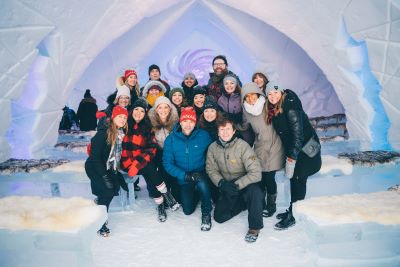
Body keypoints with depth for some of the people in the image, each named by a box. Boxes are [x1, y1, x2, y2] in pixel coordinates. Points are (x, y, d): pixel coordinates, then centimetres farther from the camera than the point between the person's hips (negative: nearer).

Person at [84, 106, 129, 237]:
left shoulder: (122, 134, 2)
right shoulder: (103, 132, -17)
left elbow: (119, 154, 8)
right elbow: (95, 156, -20)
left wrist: (117, 172, 3)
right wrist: (104, 176, -23)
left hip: (110, 168, 7)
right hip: (94, 167, -7)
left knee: (116, 186, -12)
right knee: (108, 190, -18)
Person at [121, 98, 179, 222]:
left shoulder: (147, 128, 9)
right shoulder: (124, 125, 1)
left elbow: (151, 149, 1)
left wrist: (138, 163, -14)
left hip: (142, 161, 3)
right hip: (127, 162, -2)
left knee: (150, 173, -29)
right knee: (149, 169, -29)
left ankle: (160, 203, -17)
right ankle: (166, 194, -16)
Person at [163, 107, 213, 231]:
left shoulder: (203, 136, -11)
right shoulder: (171, 139, -10)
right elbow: (167, 163, -11)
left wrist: (205, 172, -19)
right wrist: (186, 176, -23)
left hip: (201, 175, -1)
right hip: (183, 178, 2)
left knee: (202, 183, -35)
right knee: (188, 210, -2)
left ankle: (206, 213, -7)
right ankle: (194, 193, 33)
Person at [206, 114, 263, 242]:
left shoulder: (242, 146, -22)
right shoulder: (213, 147, -7)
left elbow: (256, 173, -27)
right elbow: (211, 170, 0)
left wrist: (237, 185, -29)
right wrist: (222, 183, -18)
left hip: (245, 184, -4)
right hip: (227, 187, 4)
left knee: (254, 190, -37)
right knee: (219, 217, -5)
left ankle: (254, 227, -13)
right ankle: (244, 202, 21)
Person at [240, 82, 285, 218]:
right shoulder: (246, 111, 2)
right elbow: (244, 127, 19)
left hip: (274, 146, -3)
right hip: (259, 148, 3)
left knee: (269, 178, -4)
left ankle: (271, 205, 21)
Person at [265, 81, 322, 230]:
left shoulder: (291, 108, -20)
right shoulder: (274, 109, 5)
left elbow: (298, 134, -23)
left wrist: (291, 159, -21)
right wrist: (289, 156, 10)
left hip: (305, 149, -8)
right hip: (293, 149, 8)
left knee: (298, 180, -4)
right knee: (294, 179, 12)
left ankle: (292, 217, 5)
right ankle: (292, 210, 24)